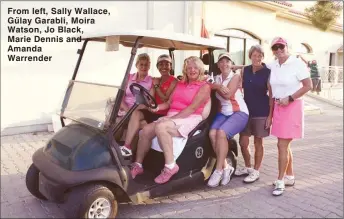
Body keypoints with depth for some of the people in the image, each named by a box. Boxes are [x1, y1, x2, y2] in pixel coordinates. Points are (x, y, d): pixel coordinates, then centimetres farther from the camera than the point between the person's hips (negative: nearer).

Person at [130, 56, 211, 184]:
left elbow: (192, 108, -12)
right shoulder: (180, 84, 21)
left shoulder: (204, 86, 0)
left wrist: (172, 118, -18)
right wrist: (157, 107, -4)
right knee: (146, 130, -16)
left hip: (190, 119, -6)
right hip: (171, 117, 7)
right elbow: (169, 103, 17)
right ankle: (137, 165, -5)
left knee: (160, 127, -33)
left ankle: (170, 166, -27)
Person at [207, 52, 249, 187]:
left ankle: (219, 170, -19)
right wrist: (220, 87, -19)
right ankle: (226, 167, -12)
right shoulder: (217, 78, 14)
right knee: (212, 133, -23)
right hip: (223, 113, 5)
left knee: (221, 132, -29)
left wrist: (217, 86, -5)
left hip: (239, 112, -5)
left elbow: (228, 94, -17)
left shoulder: (235, 76, -3)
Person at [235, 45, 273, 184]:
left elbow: (271, 95, -7)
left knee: (258, 142, 6)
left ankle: (256, 171, 20)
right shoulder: (244, 70, 6)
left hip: (261, 112, -4)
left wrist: (270, 115, -12)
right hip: (246, 110, 4)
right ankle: (248, 167, 29)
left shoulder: (267, 72, -6)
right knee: (243, 142, 8)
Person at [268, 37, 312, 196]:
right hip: (277, 107, 6)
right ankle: (290, 176, 27)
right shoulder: (272, 65, 6)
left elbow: (308, 85, -12)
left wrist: (290, 98, -16)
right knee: (284, 145, 12)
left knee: (282, 145, -7)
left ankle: (280, 181, 3)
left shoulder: (297, 63, -10)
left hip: (292, 107, -6)